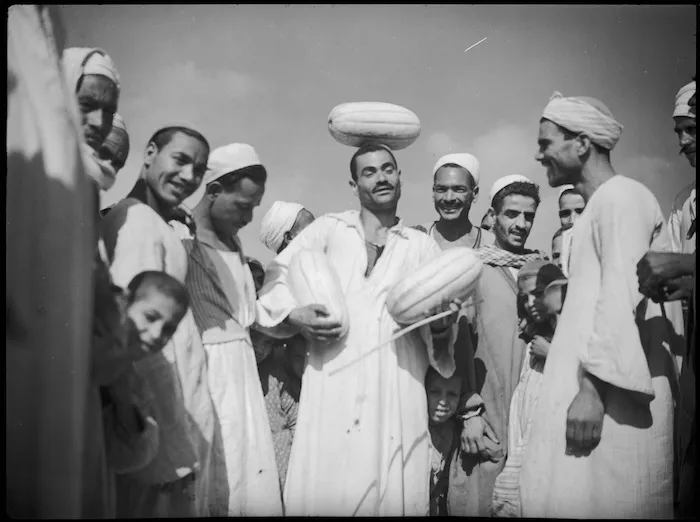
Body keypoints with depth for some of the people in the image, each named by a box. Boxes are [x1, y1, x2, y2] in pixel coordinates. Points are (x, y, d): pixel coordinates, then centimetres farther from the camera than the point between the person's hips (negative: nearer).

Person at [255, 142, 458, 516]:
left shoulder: (422, 246, 17)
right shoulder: (329, 228, 15)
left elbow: (439, 334, 11)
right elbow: (278, 274, 10)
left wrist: (439, 324, -12)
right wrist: (294, 314, -9)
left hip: (397, 391, 1)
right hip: (331, 385, -1)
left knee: (394, 497, -2)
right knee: (324, 493, -5)